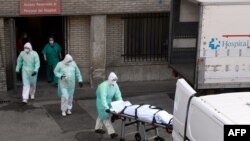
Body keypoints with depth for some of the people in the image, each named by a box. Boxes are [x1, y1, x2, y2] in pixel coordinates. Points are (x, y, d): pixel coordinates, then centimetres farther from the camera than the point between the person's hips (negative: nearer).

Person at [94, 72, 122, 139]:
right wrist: (106, 108, -51)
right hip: (101, 102, -7)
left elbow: (118, 95, -12)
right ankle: (111, 132, -10)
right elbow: (103, 97, -42)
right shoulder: (104, 86, -34)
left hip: (108, 101, 8)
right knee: (105, 116, -8)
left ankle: (98, 128, 36)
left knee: (101, 115, 20)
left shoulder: (115, 85, -12)